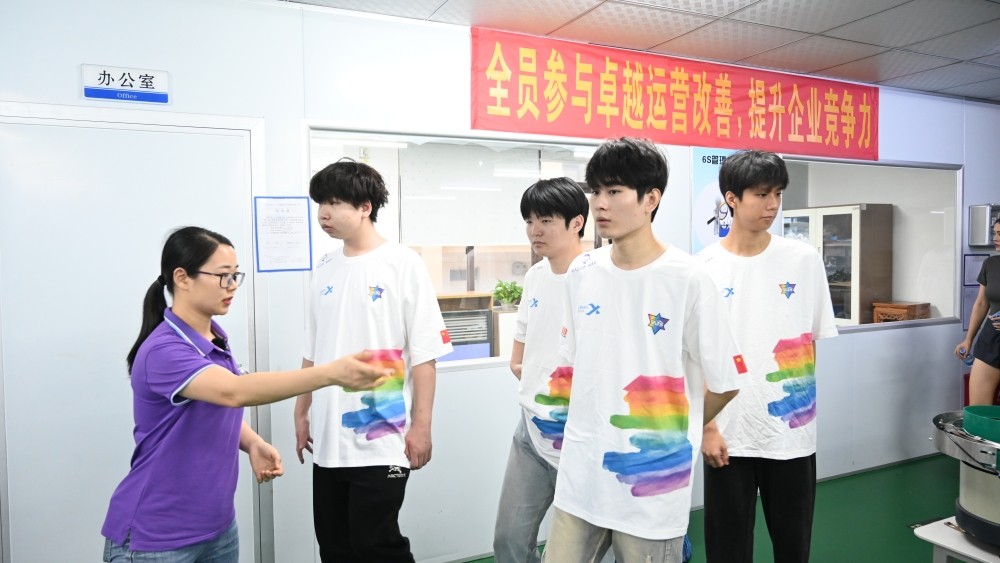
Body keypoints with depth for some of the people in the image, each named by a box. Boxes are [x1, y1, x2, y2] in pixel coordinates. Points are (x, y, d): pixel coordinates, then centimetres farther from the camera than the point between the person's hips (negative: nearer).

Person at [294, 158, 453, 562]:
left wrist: (421, 426, -11)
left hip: (381, 438, -6)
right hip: (328, 438, 6)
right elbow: (312, 352, 15)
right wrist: (301, 413, 15)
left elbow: (424, 355, -10)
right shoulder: (325, 269, 8)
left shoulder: (403, 264, -8)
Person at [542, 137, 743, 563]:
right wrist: (597, 425, 10)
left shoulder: (688, 279, -14)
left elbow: (724, 382, -6)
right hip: (580, 474, 4)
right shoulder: (581, 272, 1)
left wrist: (675, 431, 6)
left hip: (653, 482, -4)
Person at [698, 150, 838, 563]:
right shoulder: (704, 268, -6)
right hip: (728, 433, -1)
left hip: (793, 430, 2)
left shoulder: (804, 259, 0)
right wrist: (707, 426, -7)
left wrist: (802, 398, 3)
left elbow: (814, 340, 8)